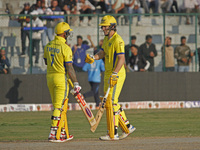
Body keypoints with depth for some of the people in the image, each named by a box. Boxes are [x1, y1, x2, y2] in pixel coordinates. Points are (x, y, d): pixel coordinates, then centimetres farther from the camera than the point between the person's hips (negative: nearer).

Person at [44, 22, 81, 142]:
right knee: (59, 107, -5)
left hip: (50, 77, 7)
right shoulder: (65, 48, -14)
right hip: (61, 78, -7)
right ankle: (53, 134, -10)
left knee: (58, 106, 14)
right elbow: (69, 68, -14)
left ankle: (63, 133, 17)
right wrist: (76, 83, -10)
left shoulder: (48, 46, 8)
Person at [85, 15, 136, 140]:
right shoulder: (106, 39, 15)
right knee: (111, 102, 14)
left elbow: (121, 59, -23)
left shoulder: (117, 40, -16)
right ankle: (127, 127, 23)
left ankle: (113, 134, -11)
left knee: (111, 102, -12)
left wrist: (114, 74, -32)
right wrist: (93, 58, -4)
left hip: (117, 75, -10)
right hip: (108, 75, 10)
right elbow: (103, 53, 18)